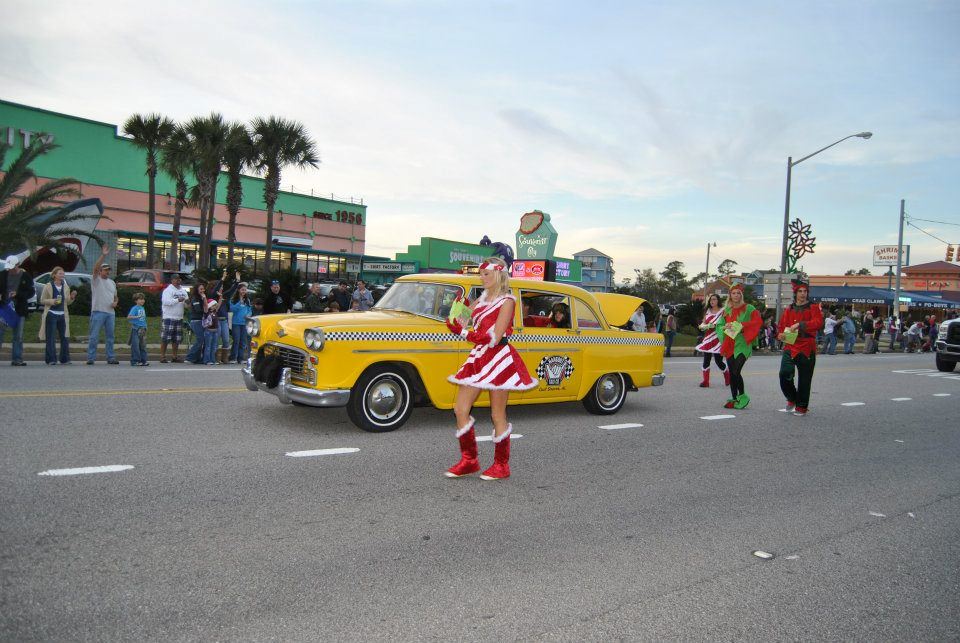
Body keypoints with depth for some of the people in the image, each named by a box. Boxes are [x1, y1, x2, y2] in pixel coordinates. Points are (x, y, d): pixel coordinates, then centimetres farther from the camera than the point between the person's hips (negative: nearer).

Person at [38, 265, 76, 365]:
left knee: (65, 337, 1)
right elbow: (42, 300, 2)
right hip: (51, 314, -4)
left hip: (63, 315, 4)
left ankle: (65, 359, 7)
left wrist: (72, 297, -5)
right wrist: (52, 301, -16)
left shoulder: (66, 287, 11)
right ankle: (51, 359, 2)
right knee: (51, 338, -2)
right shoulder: (48, 286, 0)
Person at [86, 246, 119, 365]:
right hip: (98, 311, -5)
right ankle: (90, 358, -2)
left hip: (110, 312, 5)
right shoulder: (96, 280, 2)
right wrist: (103, 255, -23)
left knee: (110, 336, 8)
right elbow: (95, 267, -16)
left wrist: (115, 302, 1)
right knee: (94, 336, -5)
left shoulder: (112, 282, 19)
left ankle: (110, 358, 13)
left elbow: (115, 297, 24)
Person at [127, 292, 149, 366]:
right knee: (135, 346, -5)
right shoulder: (134, 308, -8)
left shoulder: (143, 308, 13)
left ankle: (143, 361, 14)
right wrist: (137, 317, -31)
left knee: (143, 345, 9)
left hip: (142, 329, 7)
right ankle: (135, 361, 0)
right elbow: (129, 317, -18)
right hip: (135, 328, -7)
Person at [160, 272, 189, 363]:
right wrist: (178, 300, -23)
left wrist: (187, 303, -5)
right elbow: (166, 301, -19)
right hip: (168, 317, -7)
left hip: (179, 317, 7)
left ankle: (175, 356, 16)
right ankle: (162, 356, -3)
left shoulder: (183, 290, 16)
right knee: (165, 338, -6)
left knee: (177, 338, 9)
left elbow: (186, 303, 18)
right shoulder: (167, 290, -5)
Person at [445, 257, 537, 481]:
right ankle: (469, 461, 16)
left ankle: (501, 466, 15)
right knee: (460, 409, 4)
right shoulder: (482, 299, 13)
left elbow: (493, 338, -19)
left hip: (498, 359, -7)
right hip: (478, 357, 8)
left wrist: (462, 332, -25)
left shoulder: (507, 301, -9)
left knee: (498, 416, 1)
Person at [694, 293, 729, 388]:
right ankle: (706, 381, 2)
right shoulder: (707, 311, 15)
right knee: (706, 360, -1)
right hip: (708, 338, 5)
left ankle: (727, 376, 24)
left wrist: (714, 326, -19)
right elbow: (703, 323, 17)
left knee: (718, 360, -3)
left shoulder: (723, 311, -2)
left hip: (718, 339, -5)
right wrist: (703, 326, -6)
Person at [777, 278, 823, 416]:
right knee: (785, 374, -14)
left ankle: (801, 407, 20)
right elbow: (781, 326, 19)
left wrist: (800, 325, -27)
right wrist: (782, 335, -3)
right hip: (790, 347, 2)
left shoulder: (813, 308, 1)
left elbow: (818, 323, -16)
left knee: (804, 380, 3)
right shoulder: (789, 309, 11)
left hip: (806, 349, -2)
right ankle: (792, 399, 12)